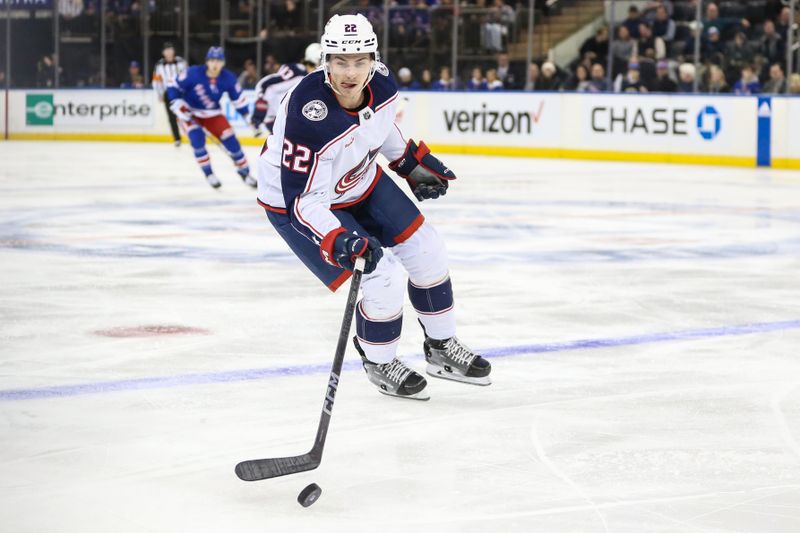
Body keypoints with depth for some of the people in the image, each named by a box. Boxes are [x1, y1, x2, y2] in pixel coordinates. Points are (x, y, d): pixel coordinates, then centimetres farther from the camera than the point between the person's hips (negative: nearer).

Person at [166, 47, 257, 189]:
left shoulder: (228, 78, -17)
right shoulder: (193, 73, -27)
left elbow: (238, 99, -3)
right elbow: (173, 87, -17)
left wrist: (249, 118, -4)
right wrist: (179, 107, -23)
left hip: (212, 114, 3)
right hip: (189, 113, -3)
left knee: (231, 140, -5)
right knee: (197, 138, -26)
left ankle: (244, 172, 13)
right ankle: (208, 173, -9)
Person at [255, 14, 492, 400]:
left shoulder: (383, 85, -17)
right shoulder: (309, 116, -38)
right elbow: (303, 200, -35)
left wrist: (412, 162, 14)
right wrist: (339, 241, -47)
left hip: (361, 181, 7)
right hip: (298, 200, -7)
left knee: (427, 252, 10)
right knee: (384, 281, -14)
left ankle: (442, 347, 31)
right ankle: (379, 363, 14)